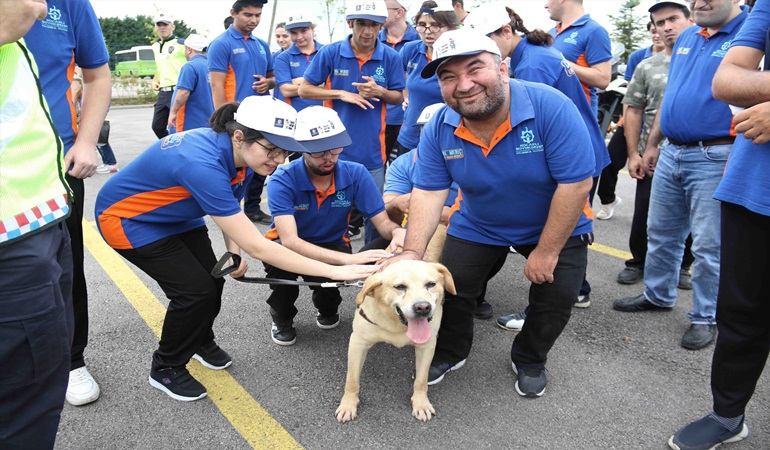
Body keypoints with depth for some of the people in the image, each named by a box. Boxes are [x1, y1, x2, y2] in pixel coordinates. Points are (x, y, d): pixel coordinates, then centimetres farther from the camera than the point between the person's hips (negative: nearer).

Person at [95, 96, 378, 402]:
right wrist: (333, 271, -40)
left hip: (172, 215, 7)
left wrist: (233, 251, -16)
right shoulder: (202, 164, -41)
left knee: (212, 279, 0)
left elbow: (227, 207, 4)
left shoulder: (236, 154, -16)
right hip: (126, 217, -7)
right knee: (195, 290, -13)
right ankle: (165, 369, 12)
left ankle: (201, 341, 31)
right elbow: (256, 247, -41)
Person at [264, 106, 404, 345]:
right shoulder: (282, 180, -27)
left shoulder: (356, 174, -19)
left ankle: (327, 308, 9)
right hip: (290, 247, -1)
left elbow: (383, 222, -15)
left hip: (331, 246, 1)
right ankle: (282, 318, 0)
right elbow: (289, 241, -38)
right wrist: (347, 258, -51)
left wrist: (397, 231, -42)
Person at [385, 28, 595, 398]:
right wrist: (412, 252, -33)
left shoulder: (551, 107, -31)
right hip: (477, 226, 3)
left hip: (555, 226, -2)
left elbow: (576, 183, -29)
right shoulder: (438, 130, -18)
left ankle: (529, 360, 24)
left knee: (558, 295, -8)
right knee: (450, 286, -1)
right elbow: (428, 193, -18)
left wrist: (547, 252, -23)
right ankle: (450, 351, 31)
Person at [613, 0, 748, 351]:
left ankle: (705, 318, 16)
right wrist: (652, 145, 18)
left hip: (715, 158, -7)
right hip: (670, 153, 7)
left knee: (708, 246, 1)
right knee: (661, 234, 16)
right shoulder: (686, 38, 14)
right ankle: (658, 295, 33)